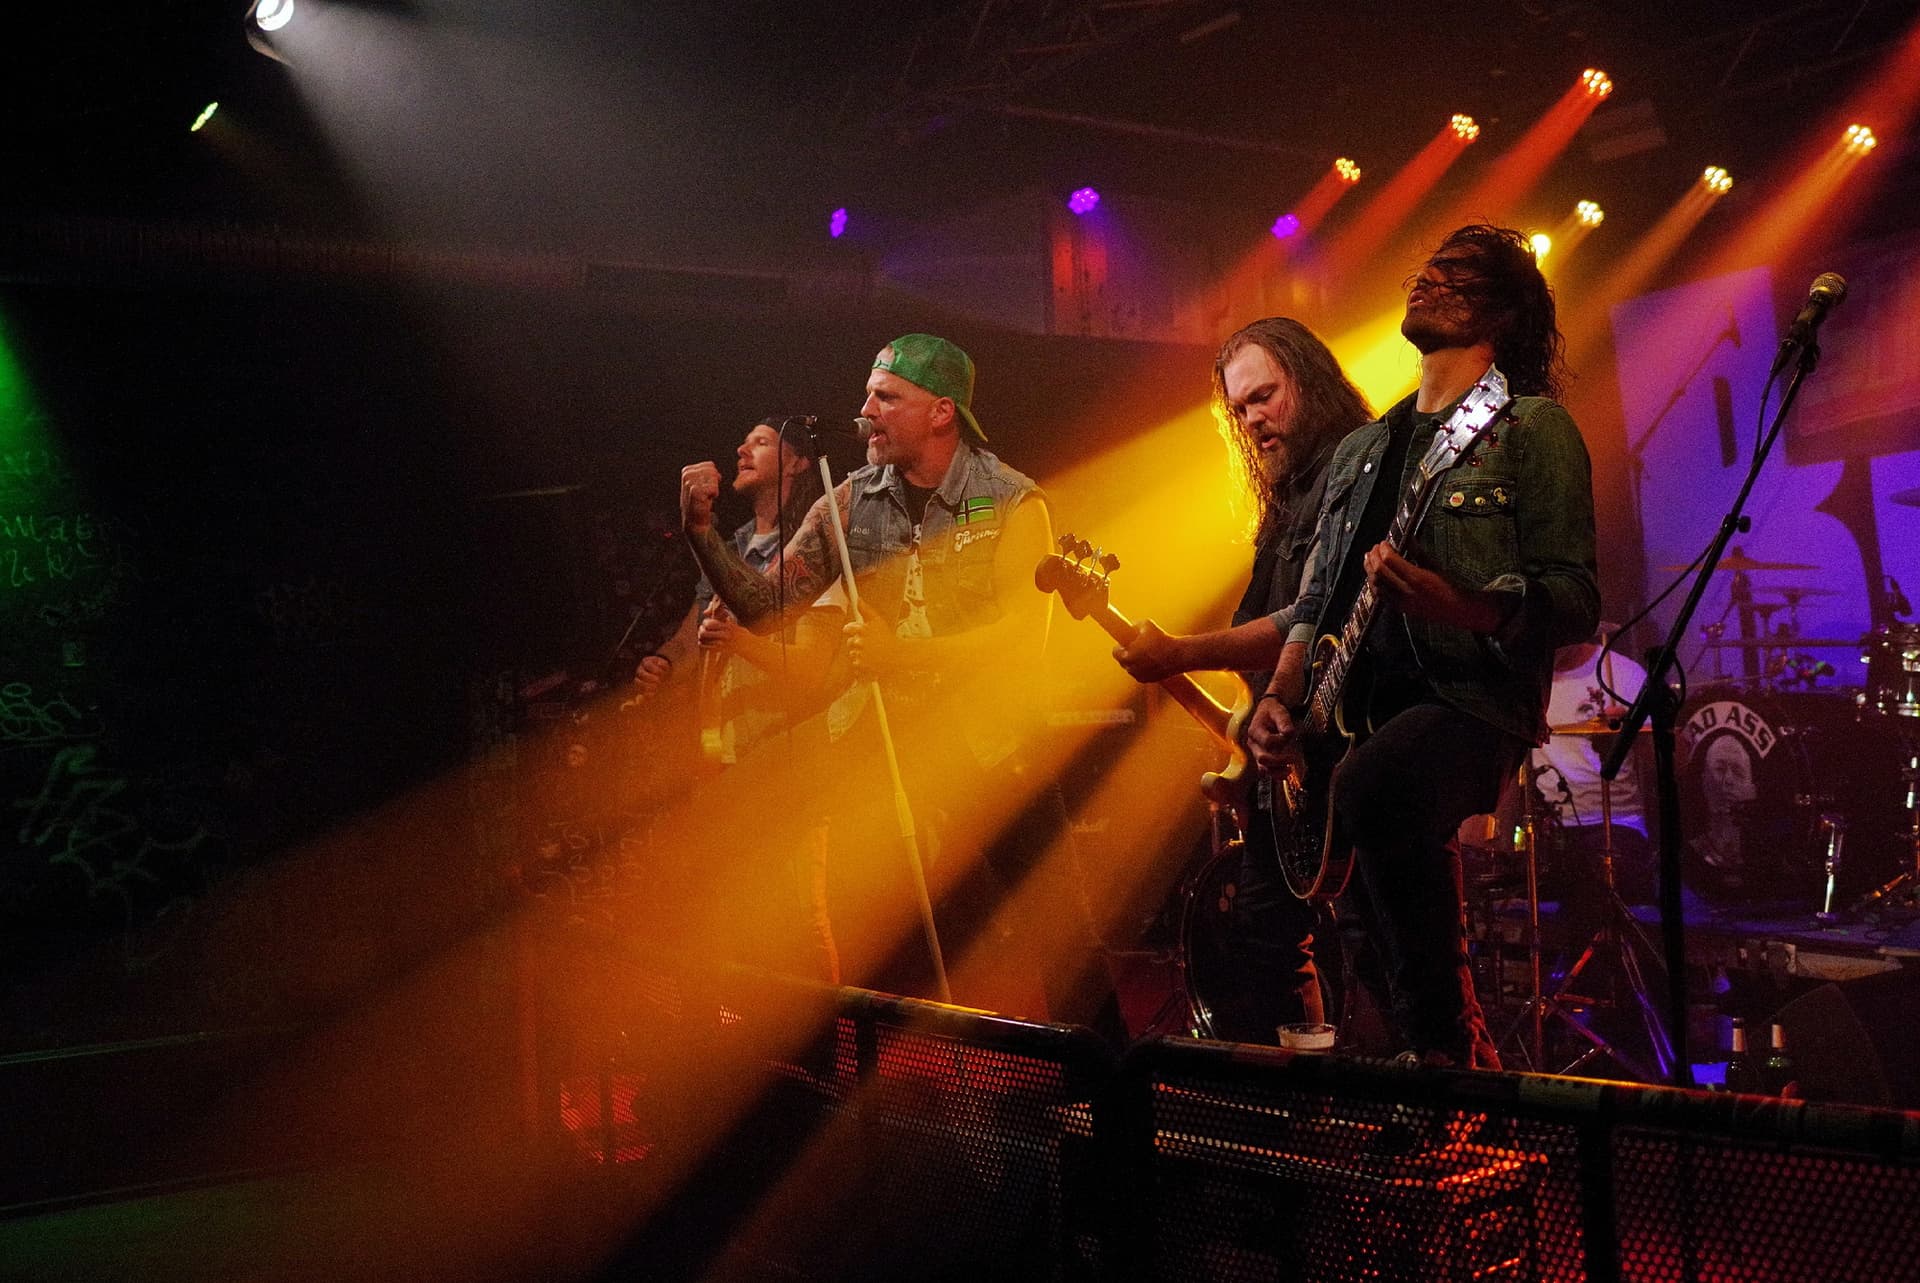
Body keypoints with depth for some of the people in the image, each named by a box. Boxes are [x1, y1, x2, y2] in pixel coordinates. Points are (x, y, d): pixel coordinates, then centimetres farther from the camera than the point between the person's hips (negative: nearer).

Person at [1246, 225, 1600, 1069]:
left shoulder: (1532, 428, 2)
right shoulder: (1361, 451, 22)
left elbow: (1575, 601, -7)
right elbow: (1314, 602, 23)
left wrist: (1458, 608, -25)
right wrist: (1280, 697, 5)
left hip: (1473, 699, -7)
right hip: (1359, 707, 8)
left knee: (1371, 787, -38)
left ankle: (1449, 1042, -20)